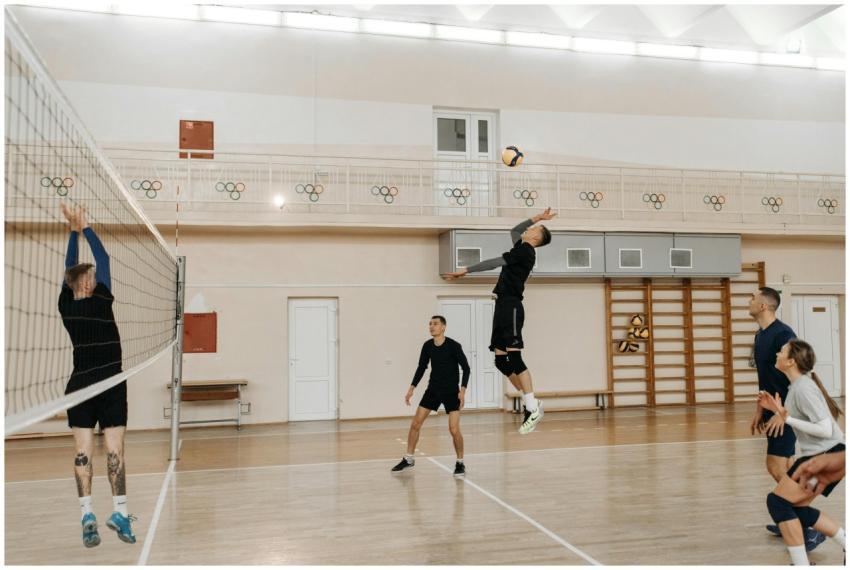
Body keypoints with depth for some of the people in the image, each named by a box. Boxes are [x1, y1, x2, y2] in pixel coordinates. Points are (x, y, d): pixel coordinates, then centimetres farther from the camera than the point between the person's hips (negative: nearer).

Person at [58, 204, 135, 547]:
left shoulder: (66, 306, 1)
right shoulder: (101, 301, -10)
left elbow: (70, 267, 14)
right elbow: (103, 258, -1)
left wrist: (73, 230, 20)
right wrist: (84, 227, 7)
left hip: (79, 385, 4)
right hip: (110, 384, -4)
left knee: (83, 451, 3)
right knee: (114, 450, -2)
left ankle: (87, 514, -1)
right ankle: (120, 512, -2)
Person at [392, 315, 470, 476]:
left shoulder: (453, 346, -16)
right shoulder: (427, 346, -3)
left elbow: (466, 368, -11)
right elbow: (421, 367, 9)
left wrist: (463, 390, -21)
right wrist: (412, 388, 4)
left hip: (451, 392, -4)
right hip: (433, 389, 5)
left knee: (454, 430, -12)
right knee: (415, 424, 2)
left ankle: (460, 463, 10)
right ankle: (409, 459, 18)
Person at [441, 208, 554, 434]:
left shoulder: (525, 250, -5)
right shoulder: (522, 249, 21)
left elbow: (495, 262, -14)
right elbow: (514, 230, 41)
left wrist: (465, 270, -15)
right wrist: (537, 218, 36)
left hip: (511, 306, -9)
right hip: (504, 305, 9)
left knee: (513, 358, -13)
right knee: (501, 360, 6)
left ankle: (533, 408, -9)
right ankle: (530, 402, 12)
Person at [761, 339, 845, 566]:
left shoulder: (803, 388, -18)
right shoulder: (798, 384, 11)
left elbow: (825, 429, -23)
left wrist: (787, 418, -27)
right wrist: (776, 408, 7)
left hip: (828, 455, -10)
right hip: (818, 455, 10)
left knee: (778, 502, -10)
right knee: (796, 507, 15)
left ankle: (801, 564, -4)